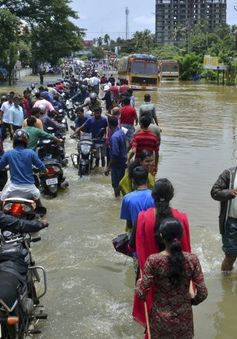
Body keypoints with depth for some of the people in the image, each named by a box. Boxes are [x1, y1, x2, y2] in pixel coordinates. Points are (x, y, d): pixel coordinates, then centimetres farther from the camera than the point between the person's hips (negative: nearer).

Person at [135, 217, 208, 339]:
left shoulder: (153, 260, -21)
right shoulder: (192, 260, -16)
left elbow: (141, 293, -17)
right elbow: (203, 293, -11)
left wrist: (139, 282, 5)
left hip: (160, 319, -1)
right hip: (184, 318, 1)